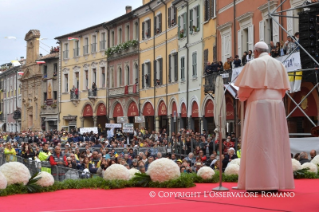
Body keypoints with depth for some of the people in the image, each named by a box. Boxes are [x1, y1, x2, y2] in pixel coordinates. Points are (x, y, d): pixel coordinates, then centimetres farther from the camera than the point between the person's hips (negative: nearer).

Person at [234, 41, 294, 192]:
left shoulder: (253, 64, -2)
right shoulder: (279, 65, 14)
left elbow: (246, 87, -7)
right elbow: (283, 88, 12)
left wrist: (242, 97, 13)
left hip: (258, 106, -5)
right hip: (277, 106, 5)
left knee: (258, 142, -6)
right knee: (276, 142, 7)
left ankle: (261, 182, -12)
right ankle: (279, 181, 5)